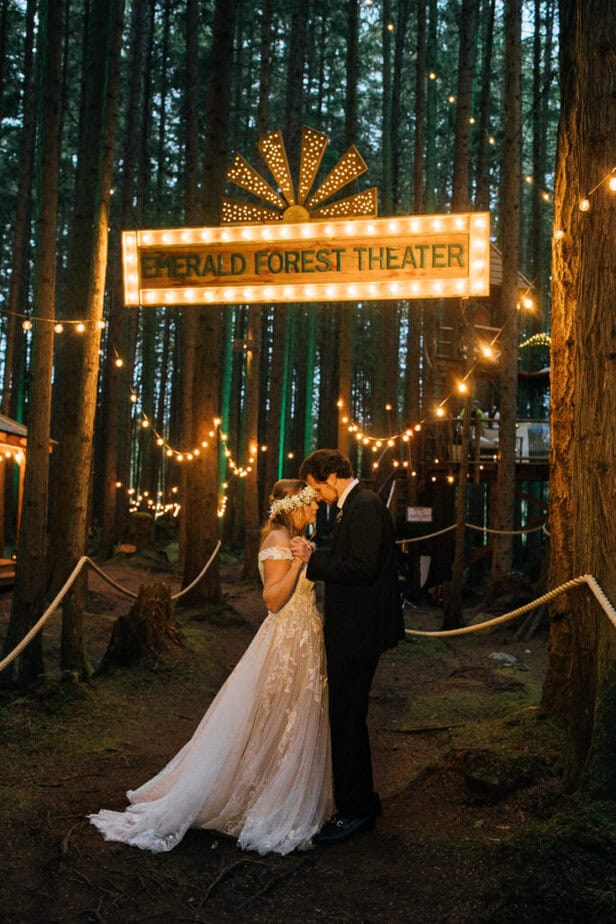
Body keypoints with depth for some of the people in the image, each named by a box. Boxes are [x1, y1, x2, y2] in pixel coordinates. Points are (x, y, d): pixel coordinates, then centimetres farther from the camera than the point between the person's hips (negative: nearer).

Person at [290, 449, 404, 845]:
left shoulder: (364, 506, -17)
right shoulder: (358, 505, 15)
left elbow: (363, 568, -25)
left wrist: (313, 560, -19)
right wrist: (317, 555, 12)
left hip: (357, 633, -11)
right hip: (354, 630, 11)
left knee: (347, 720, -1)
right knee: (349, 718, 18)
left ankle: (354, 809, 11)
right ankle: (362, 801, 31)